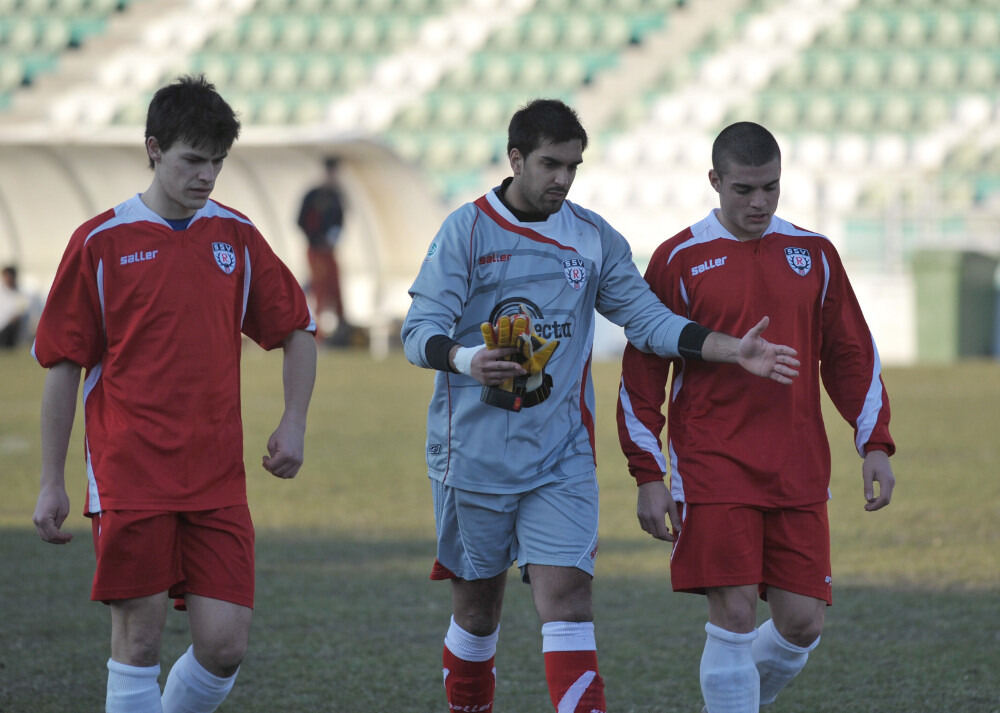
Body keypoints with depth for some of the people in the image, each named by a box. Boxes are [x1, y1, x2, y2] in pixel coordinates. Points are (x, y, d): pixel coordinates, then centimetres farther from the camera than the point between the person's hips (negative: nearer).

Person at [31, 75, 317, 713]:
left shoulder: (236, 236, 9)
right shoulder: (101, 242, -1)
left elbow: (297, 330, 20)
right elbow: (63, 365, 2)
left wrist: (295, 422, 5)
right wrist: (52, 483, 1)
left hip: (218, 482, 3)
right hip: (129, 480, -3)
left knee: (225, 646, -4)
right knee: (140, 641, -4)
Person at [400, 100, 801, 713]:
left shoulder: (594, 238, 8)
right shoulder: (467, 230, -3)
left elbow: (649, 319, 9)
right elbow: (420, 331, -10)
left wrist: (733, 351, -4)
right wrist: (463, 359, -32)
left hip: (563, 457, 2)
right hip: (474, 453, -2)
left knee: (567, 595, -12)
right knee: (478, 607, 8)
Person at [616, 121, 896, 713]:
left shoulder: (813, 254, 9)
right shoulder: (680, 260, -1)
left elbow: (852, 354, 15)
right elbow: (642, 370, 2)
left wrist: (875, 445, 6)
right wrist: (649, 475, -3)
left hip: (799, 474, 3)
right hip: (713, 469, -3)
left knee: (803, 621, 0)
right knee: (735, 616, -11)